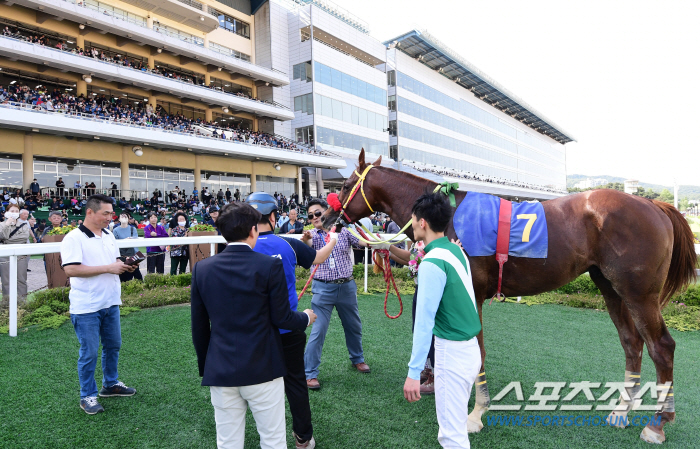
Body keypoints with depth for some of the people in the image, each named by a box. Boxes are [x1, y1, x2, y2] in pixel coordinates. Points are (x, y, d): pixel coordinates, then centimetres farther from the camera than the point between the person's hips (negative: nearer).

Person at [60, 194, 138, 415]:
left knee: (113, 346, 18)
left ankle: (111, 384, 36)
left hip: (110, 303, 7)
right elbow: (70, 269, -24)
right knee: (89, 353, 4)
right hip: (86, 307, -7)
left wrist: (124, 266, -3)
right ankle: (88, 396, 20)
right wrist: (107, 268, -24)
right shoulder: (74, 238, -15)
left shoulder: (109, 235, 9)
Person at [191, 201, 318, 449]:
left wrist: (205, 366, 18)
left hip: (220, 370, 4)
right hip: (262, 368, -3)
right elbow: (282, 318, -8)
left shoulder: (202, 268, -1)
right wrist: (306, 317, 13)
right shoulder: (270, 266, -12)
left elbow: (199, 327, 5)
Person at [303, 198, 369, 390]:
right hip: (323, 288, -2)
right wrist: (305, 239, -48)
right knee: (318, 331, -5)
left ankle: (357, 358, 42)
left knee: (354, 326, 18)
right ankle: (310, 373, 7)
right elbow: (305, 246, -25)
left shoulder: (344, 231, 0)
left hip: (347, 286, 3)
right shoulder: (313, 235, -3)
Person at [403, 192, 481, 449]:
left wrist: (414, 372, -23)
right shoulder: (456, 250, 3)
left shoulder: (432, 263, -22)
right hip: (469, 348, 9)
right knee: (454, 418, 25)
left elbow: (424, 321, -25)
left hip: (452, 352, -9)